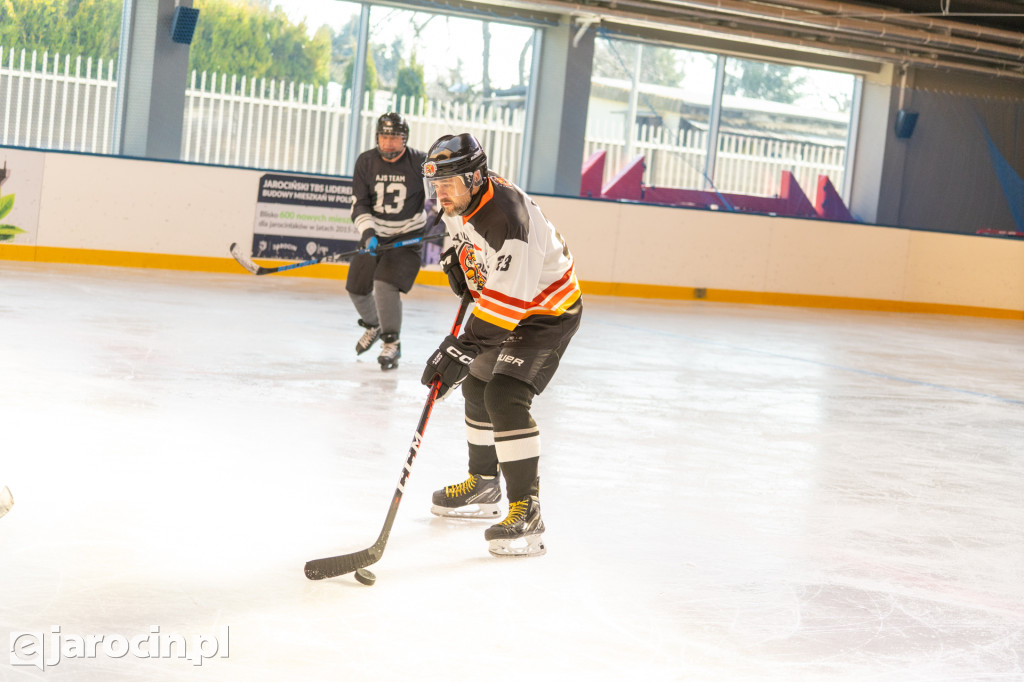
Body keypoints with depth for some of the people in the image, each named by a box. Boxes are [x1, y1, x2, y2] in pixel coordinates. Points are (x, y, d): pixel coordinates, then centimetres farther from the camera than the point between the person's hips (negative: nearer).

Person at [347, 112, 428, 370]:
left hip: (408, 236, -4)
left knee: (385, 284, -23)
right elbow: (359, 204, -7)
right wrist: (367, 232, -21)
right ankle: (373, 325, 40)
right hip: (374, 234, 4)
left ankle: (392, 342, -8)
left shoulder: (420, 163, -14)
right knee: (357, 288, 8)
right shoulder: (365, 162, -6)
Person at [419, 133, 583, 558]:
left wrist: (461, 350, -41)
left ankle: (527, 511, -21)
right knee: (477, 385, 20)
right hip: (496, 299, 10)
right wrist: (455, 256, 6)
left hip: (545, 311, -10)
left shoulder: (506, 220, -36)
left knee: (506, 397, -24)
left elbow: (507, 301, -39)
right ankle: (483, 485, 39)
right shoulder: (461, 199, -8)